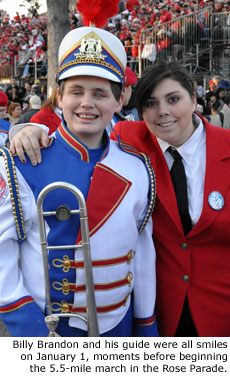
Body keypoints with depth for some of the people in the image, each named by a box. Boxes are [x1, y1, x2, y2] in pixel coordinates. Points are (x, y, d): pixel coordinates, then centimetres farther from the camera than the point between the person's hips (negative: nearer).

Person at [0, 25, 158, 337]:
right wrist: (30, 329, -17)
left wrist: (147, 325, 8)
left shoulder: (139, 168, -5)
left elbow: (144, 249, 2)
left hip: (119, 323, 4)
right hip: (46, 326, -3)